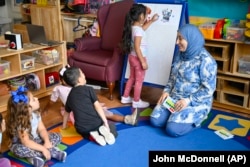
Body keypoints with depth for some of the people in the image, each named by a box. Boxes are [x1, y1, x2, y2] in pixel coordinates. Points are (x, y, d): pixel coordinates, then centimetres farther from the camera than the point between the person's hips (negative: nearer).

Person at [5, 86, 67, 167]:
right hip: (21, 144, -6)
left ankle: (36, 156, -20)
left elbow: (42, 129, -6)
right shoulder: (20, 122, -31)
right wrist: (43, 149, -35)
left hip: (36, 140, 7)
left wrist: (47, 141, -24)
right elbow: (26, 142, -33)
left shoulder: (35, 113, -11)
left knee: (57, 137, -5)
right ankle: (53, 152, -31)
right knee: (19, 150, -41)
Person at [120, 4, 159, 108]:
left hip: (132, 56, 9)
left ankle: (125, 97, 31)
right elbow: (137, 47, -27)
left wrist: (152, 21, 29)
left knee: (132, 78, 21)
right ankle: (136, 102, 18)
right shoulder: (138, 30, -25)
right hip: (138, 58, -9)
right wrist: (143, 61, -24)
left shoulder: (133, 26, 3)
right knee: (139, 80, 6)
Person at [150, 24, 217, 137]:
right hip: (174, 97, 7)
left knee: (172, 129, -21)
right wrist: (166, 91, 0)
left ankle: (196, 120, 6)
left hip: (195, 103, -6)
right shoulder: (180, 55, 4)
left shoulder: (205, 60, -19)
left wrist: (188, 100, -23)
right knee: (155, 121, -8)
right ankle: (178, 116, 14)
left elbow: (208, 89, -18)